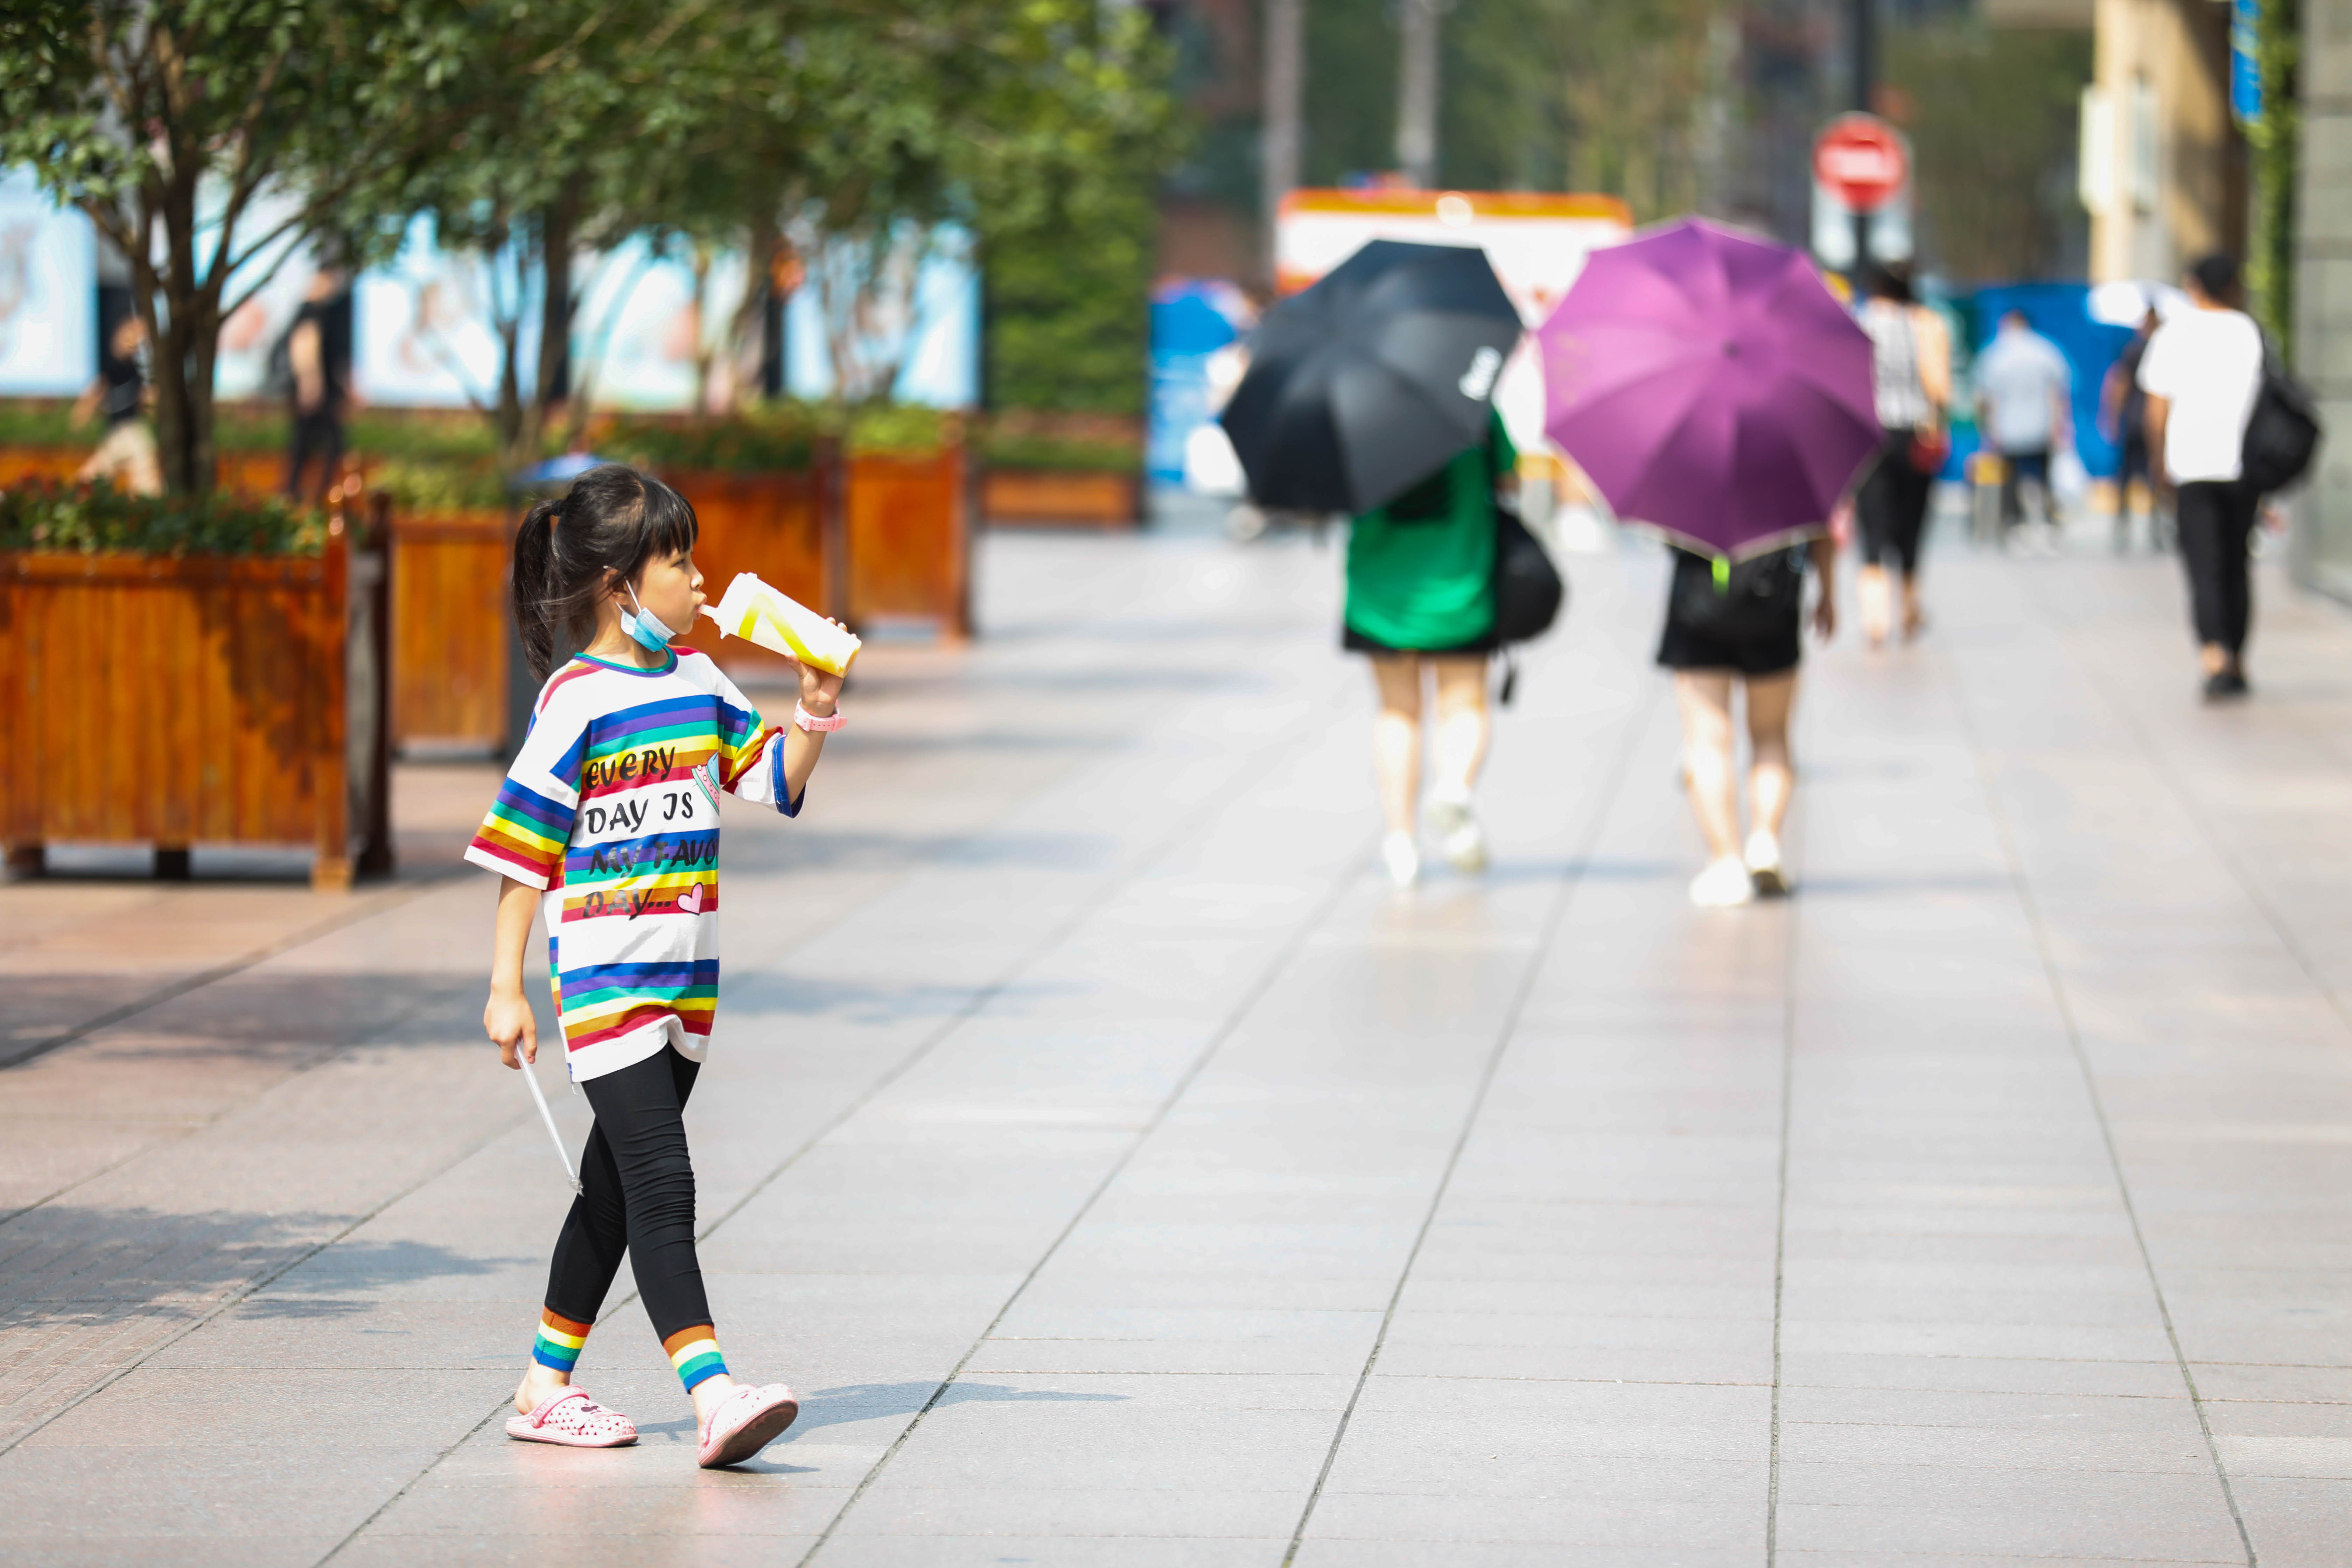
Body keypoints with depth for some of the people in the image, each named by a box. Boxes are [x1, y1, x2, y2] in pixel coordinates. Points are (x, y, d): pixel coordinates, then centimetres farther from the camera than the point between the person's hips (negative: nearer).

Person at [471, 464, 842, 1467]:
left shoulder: (700, 684, 11)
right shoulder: (578, 700, -10)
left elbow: (778, 781, 18)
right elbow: (523, 849, -9)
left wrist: (815, 709, -1)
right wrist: (507, 987, -12)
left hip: (685, 978, 8)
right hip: (602, 976, -8)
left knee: (616, 1190, 13)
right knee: (660, 1181, -15)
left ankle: (546, 1387, 22)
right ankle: (712, 1398, -23)